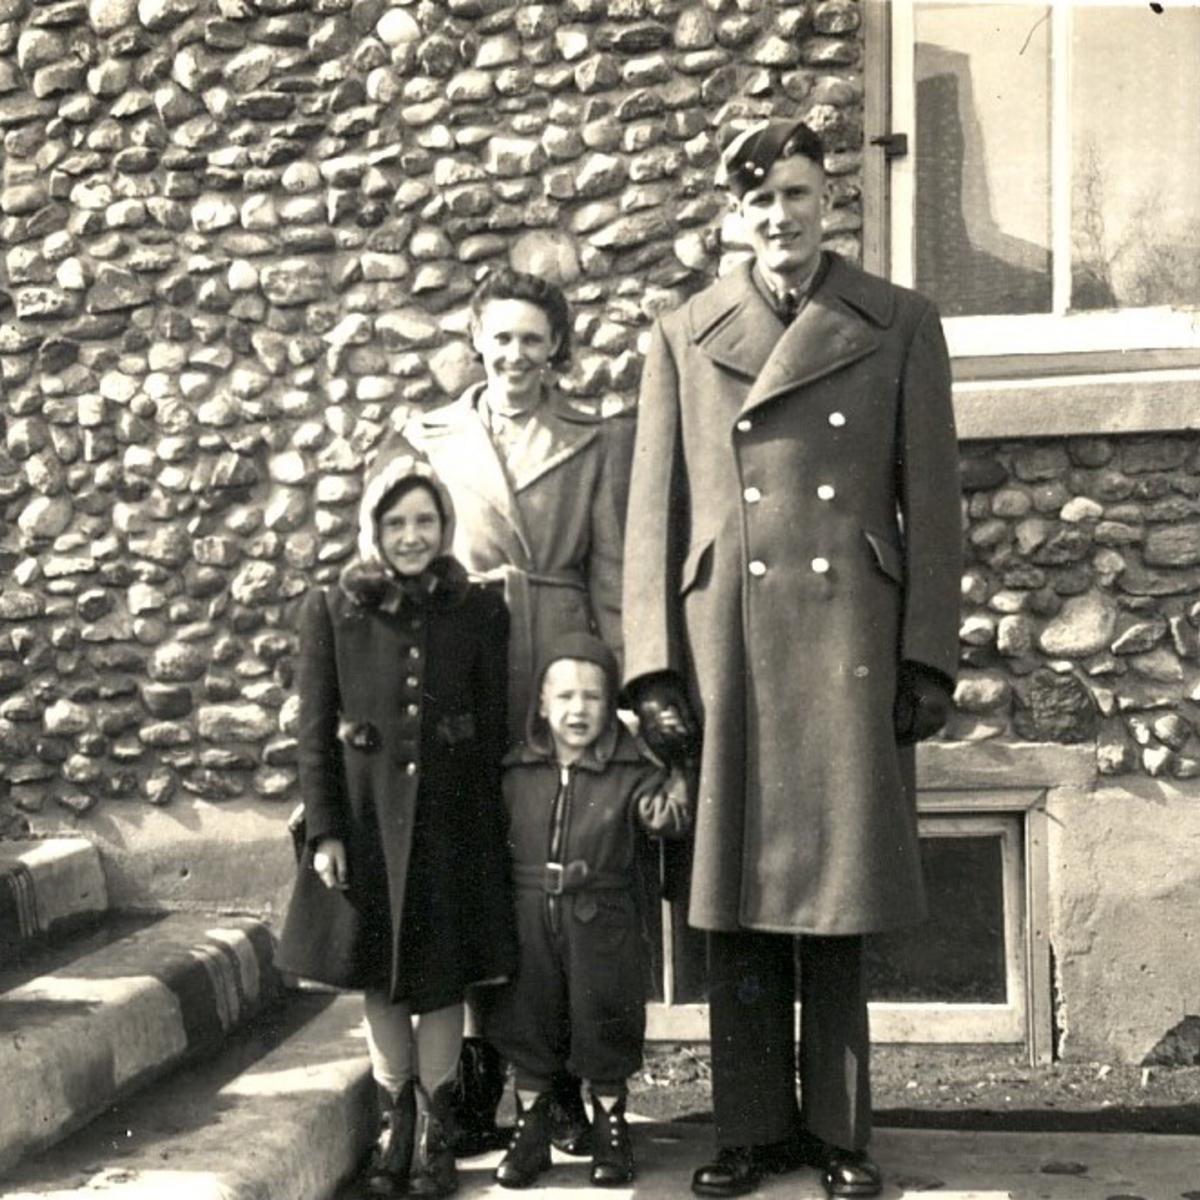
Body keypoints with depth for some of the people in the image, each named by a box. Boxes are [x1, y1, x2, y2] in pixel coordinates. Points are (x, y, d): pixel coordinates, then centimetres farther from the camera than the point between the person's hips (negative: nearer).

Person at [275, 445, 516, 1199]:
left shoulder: (481, 612, 0)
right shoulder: (331, 612, -1)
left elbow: (495, 729, 1)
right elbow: (315, 733, -1)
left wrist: (492, 822, -3)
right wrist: (324, 831, -7)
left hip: (453, 824, 0)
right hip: (366, 819, 1)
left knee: (443, 979, 7)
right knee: (380, 981, 11)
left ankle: (437, 1133, 21)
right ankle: (396, 1126, 27)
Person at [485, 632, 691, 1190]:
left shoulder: (631, 775, -7)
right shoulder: (516, 775, 1)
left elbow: (659, 805, -22)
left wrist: (668, 813, -43)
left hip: (602, 922, -2)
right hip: (529, 922, 2)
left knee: (602, 1027, 8)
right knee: (527, 1026, 12)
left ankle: (611, 1136, 27)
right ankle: (530, 1134, 28)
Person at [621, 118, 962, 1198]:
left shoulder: (900, 325, 8)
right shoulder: (683, 338, 10)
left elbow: (932, 505, 5)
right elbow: (655, 514, 6)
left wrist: (929, 660, -2)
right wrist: (656, 669, -2)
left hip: (852, 649, -1)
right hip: (728, 651, 1)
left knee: (838, 905, 6)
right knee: (738, 904, 6)